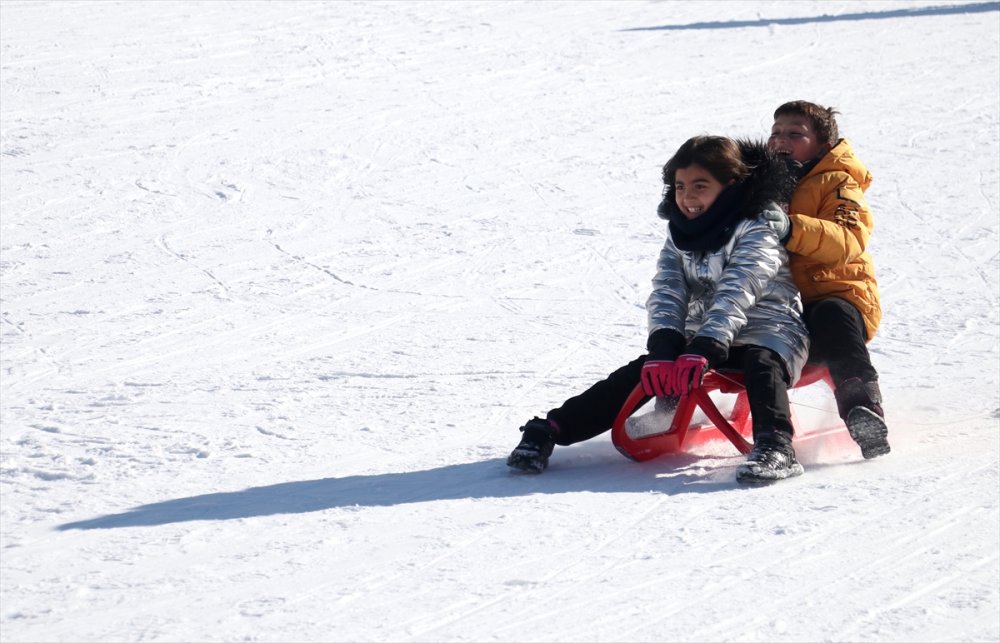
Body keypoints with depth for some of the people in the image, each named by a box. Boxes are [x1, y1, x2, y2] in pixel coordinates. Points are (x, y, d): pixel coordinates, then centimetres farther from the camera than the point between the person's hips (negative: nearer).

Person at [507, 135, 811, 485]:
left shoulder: (756, 232, -14)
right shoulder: (680, 234, 6)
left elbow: (736, 294, -27)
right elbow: (666, 293, -6)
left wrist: (703, 351, -40)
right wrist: (664, 347, -26)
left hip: (767, 333, -5)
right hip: (701, 340, 5)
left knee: (761, 364, -38)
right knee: (641, 373, -13)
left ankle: (775, 447, -57)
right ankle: (550, 430, -15)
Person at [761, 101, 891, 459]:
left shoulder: (836, 183, 0)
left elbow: (849, 241, -21)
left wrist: (792, 229, -38)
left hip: (838, 297, -6)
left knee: (831, 317, -39)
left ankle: (863, 408, -48)